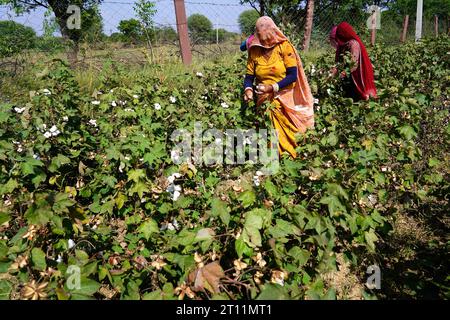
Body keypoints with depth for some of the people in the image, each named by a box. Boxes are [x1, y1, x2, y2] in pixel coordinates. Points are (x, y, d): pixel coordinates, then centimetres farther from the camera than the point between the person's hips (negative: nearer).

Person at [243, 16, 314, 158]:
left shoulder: (284, 46, -7)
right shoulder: (254, 50, 2)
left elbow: (293, 75, -12)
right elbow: (249, 76, 5)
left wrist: (272, 87, -22)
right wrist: (248, 89, -17)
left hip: (284, 98, -2)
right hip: (264, 100, 2)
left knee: (287, 133, -4)